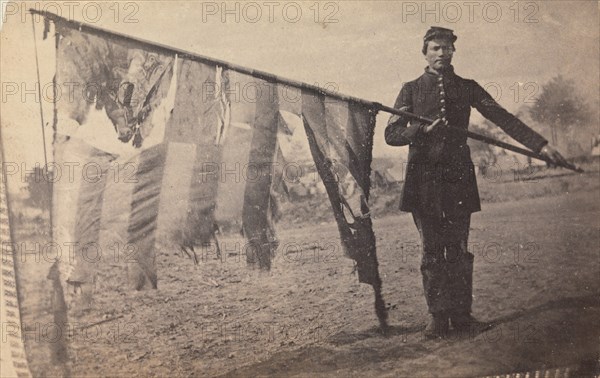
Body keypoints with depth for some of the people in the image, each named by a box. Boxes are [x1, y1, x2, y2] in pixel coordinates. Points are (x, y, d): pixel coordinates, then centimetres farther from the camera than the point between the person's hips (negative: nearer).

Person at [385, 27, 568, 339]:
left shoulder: (467, 88, 12)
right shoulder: (412, 89, 8)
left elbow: (503, 118, 4)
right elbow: (391, 134, 2)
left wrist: (540, 145, -6)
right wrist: (422, 129, -17)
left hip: (458, 178, 1)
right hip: (423, 180, -1)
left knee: (458, 250, 2)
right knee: (432, 252, 1)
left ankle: (461, 315, 8)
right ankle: (438, 317, 8)